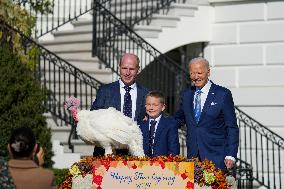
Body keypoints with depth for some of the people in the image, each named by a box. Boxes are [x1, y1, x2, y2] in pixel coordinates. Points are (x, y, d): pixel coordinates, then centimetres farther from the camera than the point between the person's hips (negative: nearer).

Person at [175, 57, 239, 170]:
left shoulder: (223, 94, -1)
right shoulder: (186, 95, 13)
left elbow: (232, 127, -2)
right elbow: (178, 120, 23)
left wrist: (230, 156, -10)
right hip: (192, 156, 4)